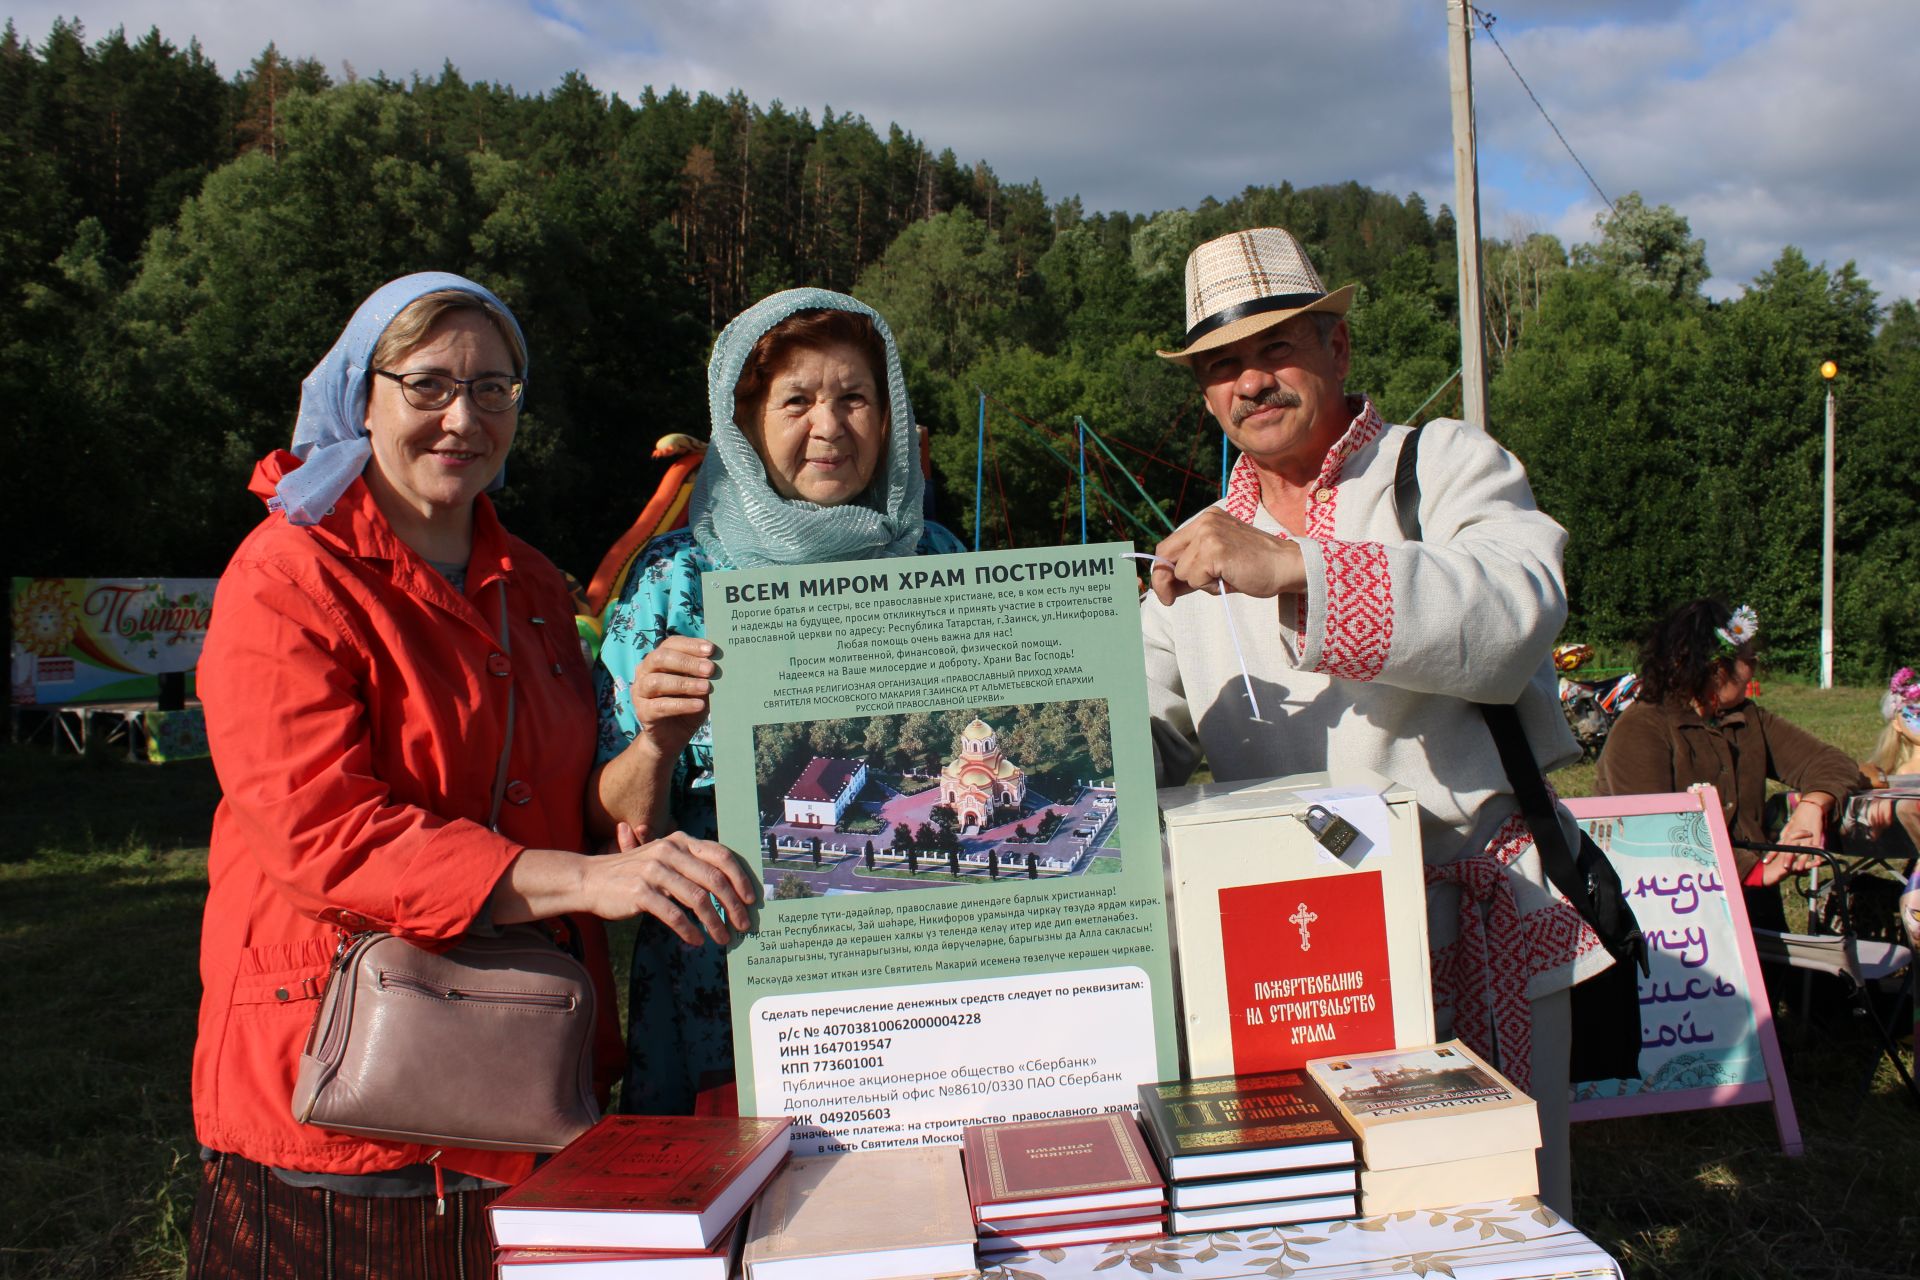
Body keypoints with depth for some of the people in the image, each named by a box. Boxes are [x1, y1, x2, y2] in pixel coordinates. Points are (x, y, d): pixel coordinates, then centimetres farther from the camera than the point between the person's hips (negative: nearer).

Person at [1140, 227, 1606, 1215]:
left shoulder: (1447, 462, 1)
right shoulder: (1201, 548, 14)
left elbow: (1514, 613, -20)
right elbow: (1146, 736, 6)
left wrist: (1293, 568, -29)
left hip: (1477, 926, -3)